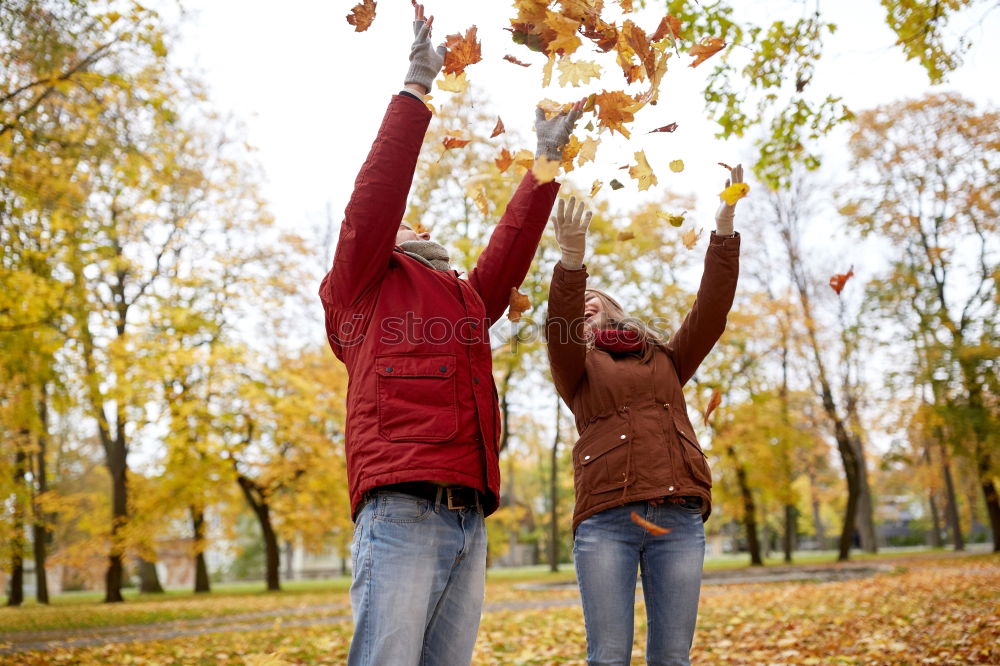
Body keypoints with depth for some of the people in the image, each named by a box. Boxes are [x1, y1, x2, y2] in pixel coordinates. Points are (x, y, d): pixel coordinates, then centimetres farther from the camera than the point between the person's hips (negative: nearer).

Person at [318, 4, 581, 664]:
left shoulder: (469, 300, 30)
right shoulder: (363, 286, 15)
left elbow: (511, 246, 29)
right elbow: (374, 200, 5)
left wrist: (547, 160, 30)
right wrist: (415, 88, 5)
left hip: (470, 523, 6)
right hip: (402, 512, -6)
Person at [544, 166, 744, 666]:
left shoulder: (667, 359, 24)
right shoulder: (577, 367, 16)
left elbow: (711, 309, 12)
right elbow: (557, 328, -5)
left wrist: (724, 228, 3)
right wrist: (572, 259, -23)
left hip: (679, 516, 2)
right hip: (605, 517, -2)